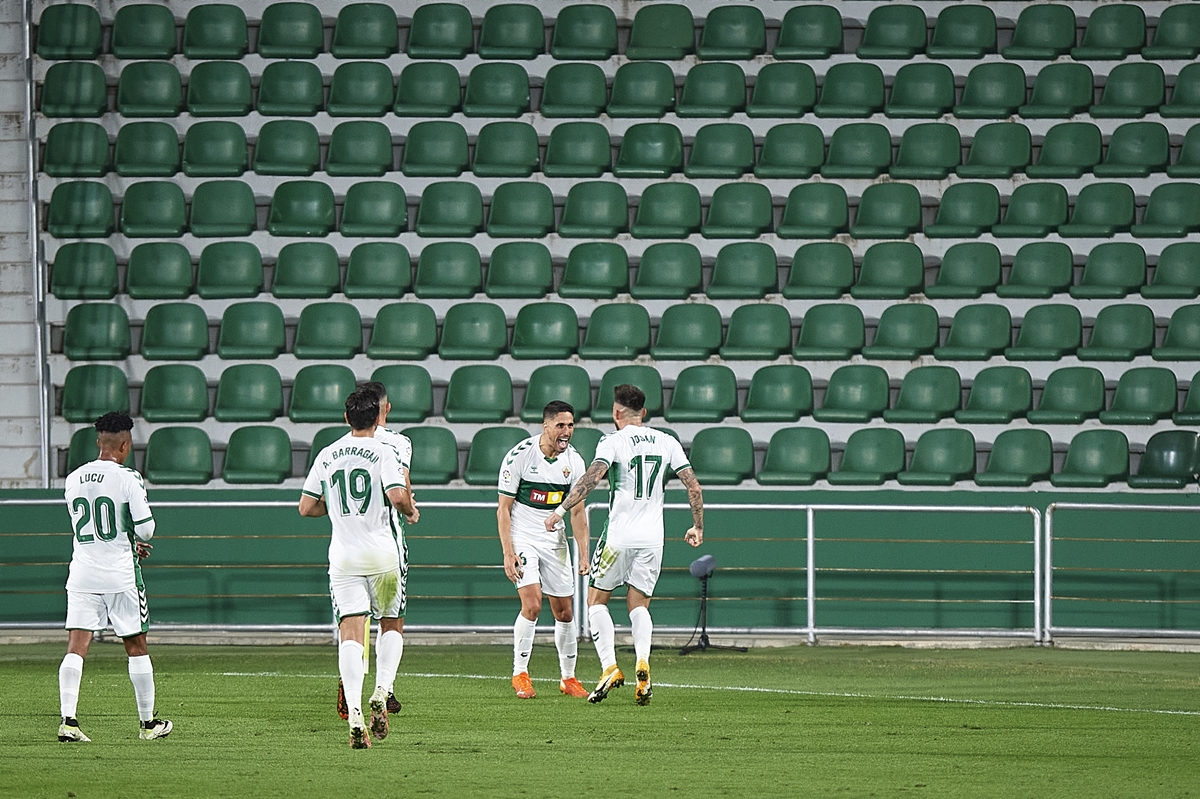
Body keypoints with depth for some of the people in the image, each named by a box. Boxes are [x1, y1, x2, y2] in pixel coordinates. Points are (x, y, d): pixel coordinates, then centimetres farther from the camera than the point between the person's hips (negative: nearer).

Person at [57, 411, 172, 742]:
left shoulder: (73, 479, 7)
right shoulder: (128, 479, -10)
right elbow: (145, 529, -12)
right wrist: (137, 539, 14)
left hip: (82, 574, 4)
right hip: (120, 573, -4)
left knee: (76, 646, -2)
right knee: (136, 646, 9)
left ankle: (68, 719, -16)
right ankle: (148, 723, 17)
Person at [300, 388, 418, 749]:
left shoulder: (327, 455, 7)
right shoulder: (383, 451, -4)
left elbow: (306, 507, 10)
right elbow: (397, 495, -18)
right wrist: (411, 510, 4)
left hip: (343, 555, 2)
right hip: (382, 553, -2)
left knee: (350, 634, -4)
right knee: (391, 625, 17)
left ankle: (354, 713, -19)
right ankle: (381, 692, -3)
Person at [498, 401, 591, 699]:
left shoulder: (574, 461, -3)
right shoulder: (519, 456, -15)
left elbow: (577, 511, 3)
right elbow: (503, 509, -11)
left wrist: (583, 553, -6)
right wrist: (507, 553, -17)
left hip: (555, 540, 4)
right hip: (522, 537, -4)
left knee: (564, 611, 5)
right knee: (532, 604, -19)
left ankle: (568, 677, 19)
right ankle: (520, 673, -6)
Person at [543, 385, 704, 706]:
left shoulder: (613, 441, -6)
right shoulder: (667, 442, 8)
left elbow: (592, 477, -20)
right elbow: (694, 486, 8)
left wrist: (562, 509, -19)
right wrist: (697, 526, 19)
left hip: (619, 536, -4)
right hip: (653, 536, 4)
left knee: (596, 599, 9)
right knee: (638, 605, 11)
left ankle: (610, 666, -6)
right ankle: (642, 660, -15)